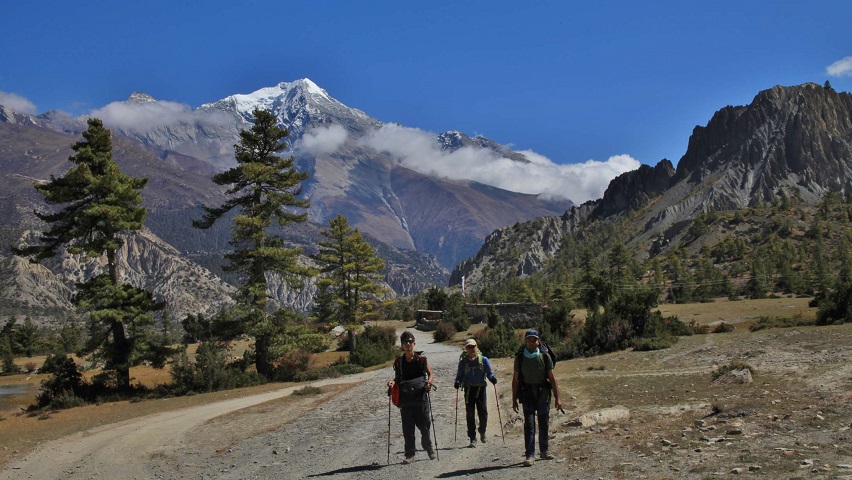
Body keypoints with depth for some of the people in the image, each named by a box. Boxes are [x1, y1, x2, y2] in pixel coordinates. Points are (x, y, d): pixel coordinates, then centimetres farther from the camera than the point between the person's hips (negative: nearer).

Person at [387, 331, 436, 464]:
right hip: (406, 399, 2)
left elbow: (430, 374, 6)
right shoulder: (399, 361, 6)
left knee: (424, 426, 5)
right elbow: (397, 378, 15)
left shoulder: (422, 359, 0)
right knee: (407, 428, 2)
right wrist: (392, 382, -7)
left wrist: (429, 382, -15)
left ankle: (428, 448, 28)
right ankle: (410, 454, 10)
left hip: (421, 398, -2)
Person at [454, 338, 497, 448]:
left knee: (483, 412, -3)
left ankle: (482, 431, 27)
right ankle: (473, 439, 5)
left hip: (481, 388, 0)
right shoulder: (463, 362, 4)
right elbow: (460, 375, 6)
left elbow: (489, 373, 3)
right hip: (469, 389, 1)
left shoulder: (483, 360, 2)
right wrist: (457, 382, -14)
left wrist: (492, 378, -18)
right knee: (470, 415, -2)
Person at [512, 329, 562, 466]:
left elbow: (552, 378, 2)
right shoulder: (520, 358, 1)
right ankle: (530, 455, -5)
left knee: (543, 424, 9)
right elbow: (515, 379, 5)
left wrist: (557, 398, -1)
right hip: (527, 395, -1)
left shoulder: (545, 357, 0)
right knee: (529, 424, -7)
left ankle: (544, 451, 26)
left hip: (543, 394, 1)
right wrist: (514, 400, 3)